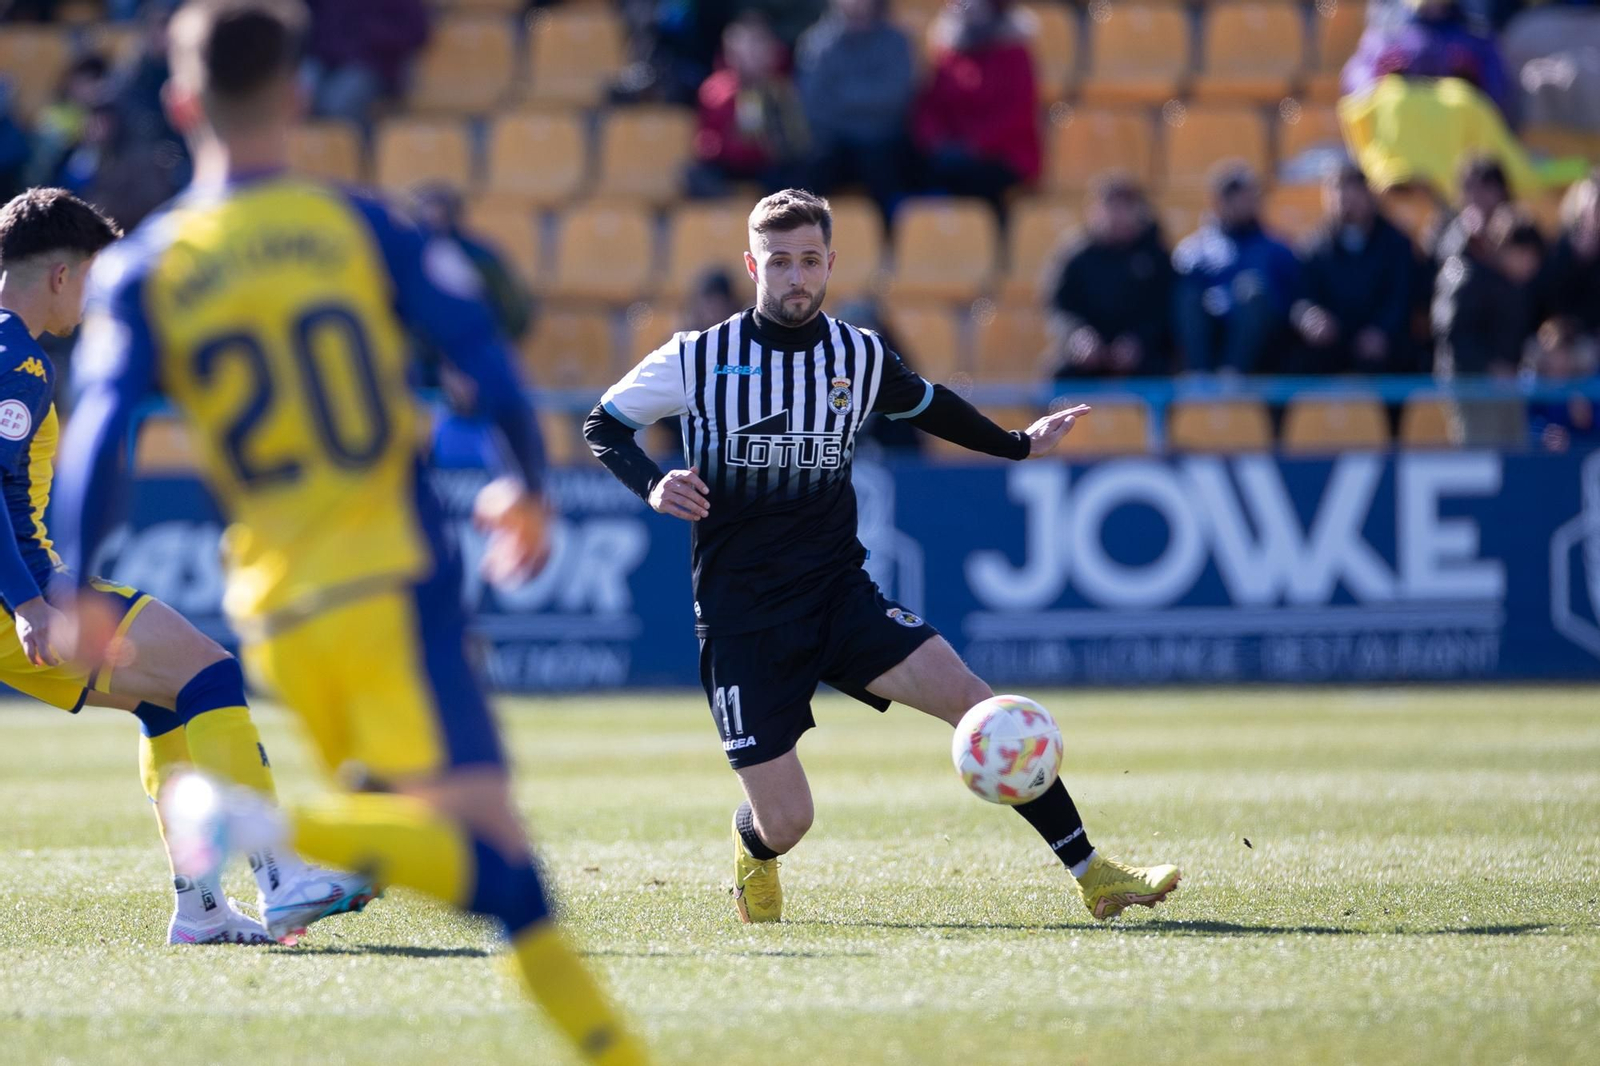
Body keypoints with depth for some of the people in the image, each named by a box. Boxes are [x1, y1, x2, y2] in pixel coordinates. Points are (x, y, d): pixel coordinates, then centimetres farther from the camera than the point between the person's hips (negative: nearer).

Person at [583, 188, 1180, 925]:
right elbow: (603, 425, 5)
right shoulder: (698, 359, -6)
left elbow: (924, 404, 26)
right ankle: (753, 845, 33)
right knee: (787, 822, -8)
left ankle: (1095, 877, -12)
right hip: (741, 611, -3)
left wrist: (1017, 445, 35)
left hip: (839, 594, 3)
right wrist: (651, 484, -15)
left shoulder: (861, 357, 4)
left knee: (975, 702, -18)